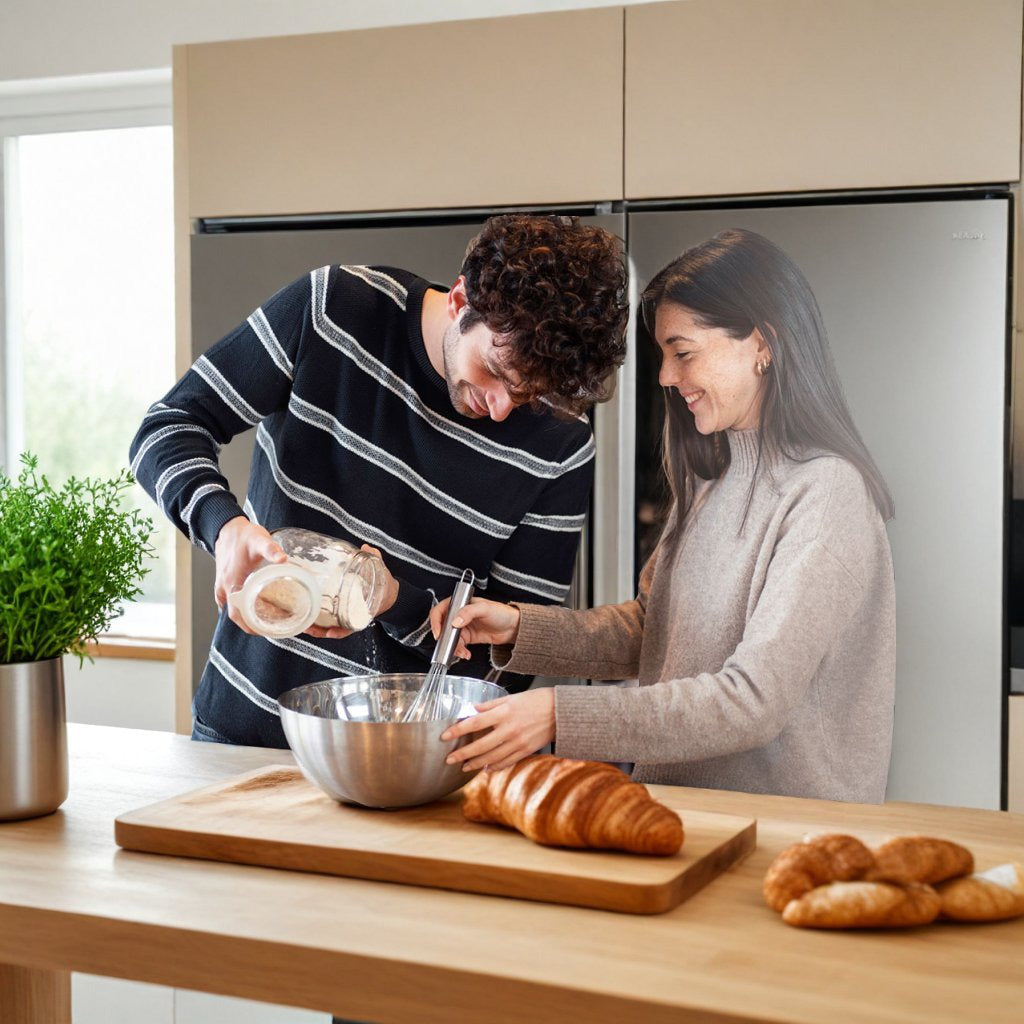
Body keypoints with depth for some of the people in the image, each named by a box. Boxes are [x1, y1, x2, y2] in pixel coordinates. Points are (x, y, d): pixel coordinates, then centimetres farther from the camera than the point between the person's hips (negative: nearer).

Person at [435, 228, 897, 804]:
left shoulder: (826, 493, -14)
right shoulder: (712, 475, 14)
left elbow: (754, 701, -20)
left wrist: (561, 716, -23)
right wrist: (519, 627, 3)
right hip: (682, 809, 7)